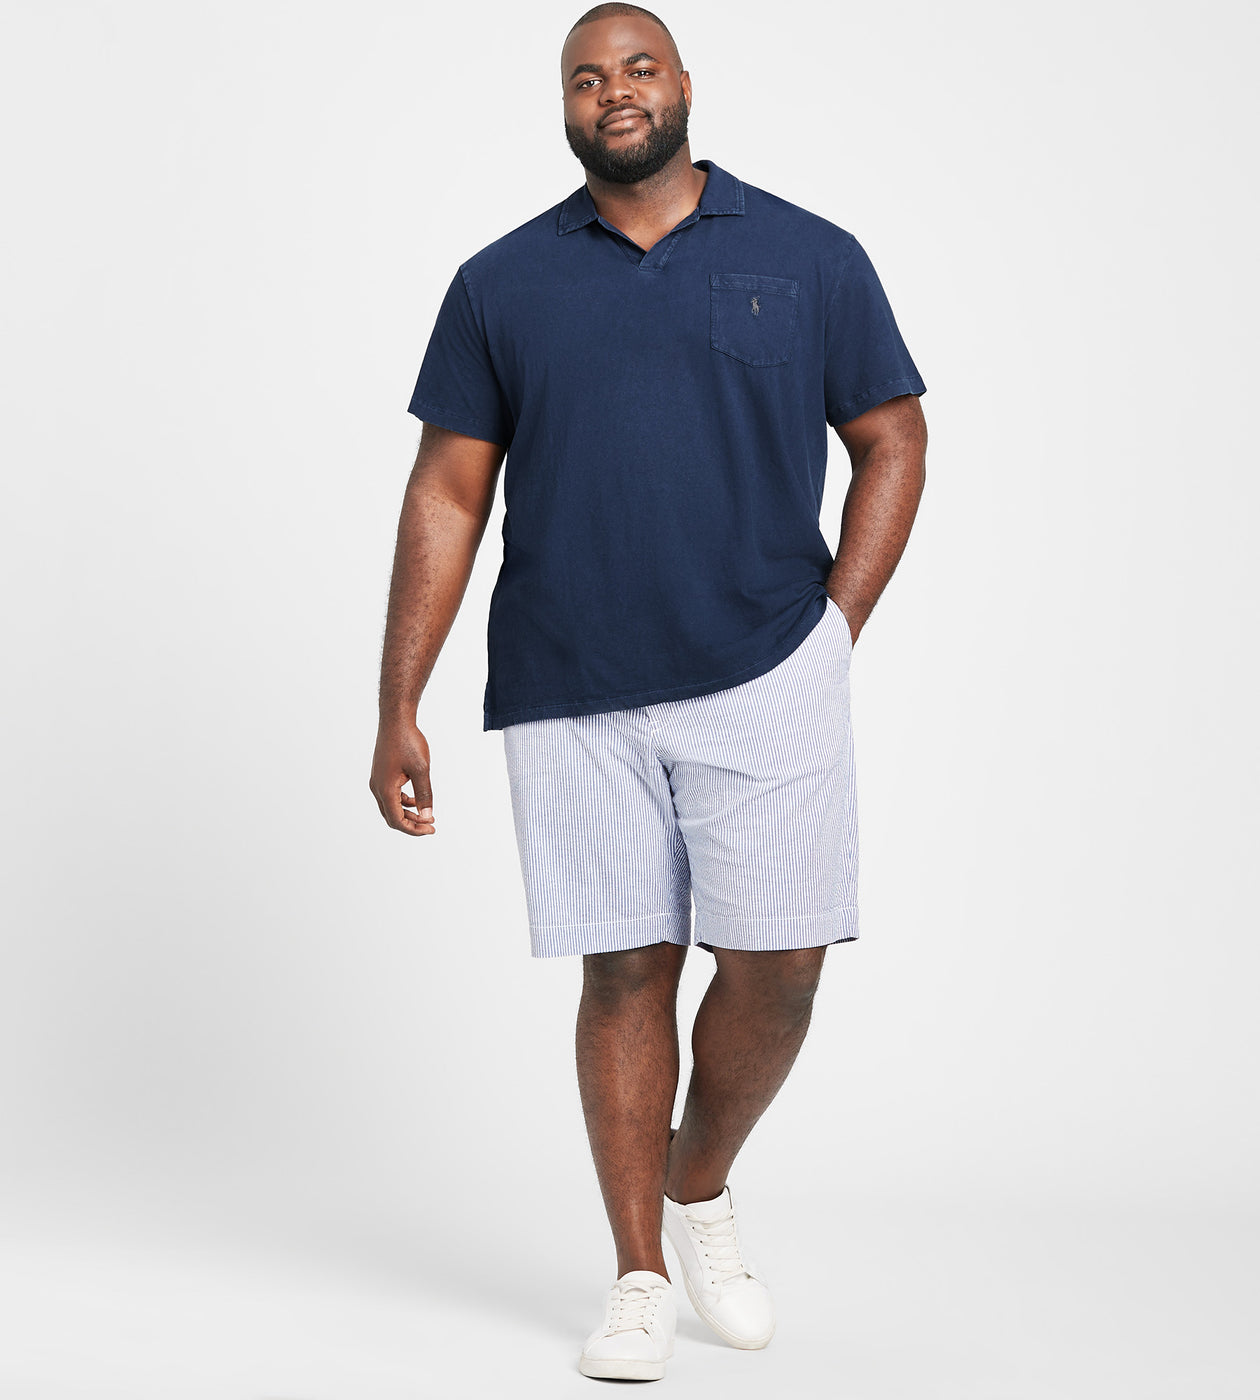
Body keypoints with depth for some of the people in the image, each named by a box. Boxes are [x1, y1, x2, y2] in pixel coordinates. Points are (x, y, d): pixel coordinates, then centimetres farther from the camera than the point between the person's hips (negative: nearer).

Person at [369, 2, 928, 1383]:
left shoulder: (811, 259, 6)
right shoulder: (501, 284, 7)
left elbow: (891, 440, 11)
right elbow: (447, 497, 6)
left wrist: (835, 625, 0)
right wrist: (399, 708, 1)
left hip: (763, 683, 0)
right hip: (571, 697, 0)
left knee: (775, 965, -3)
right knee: (626, 970, 3)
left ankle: (701, 1192, 25)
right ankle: (640, 1277, 16)